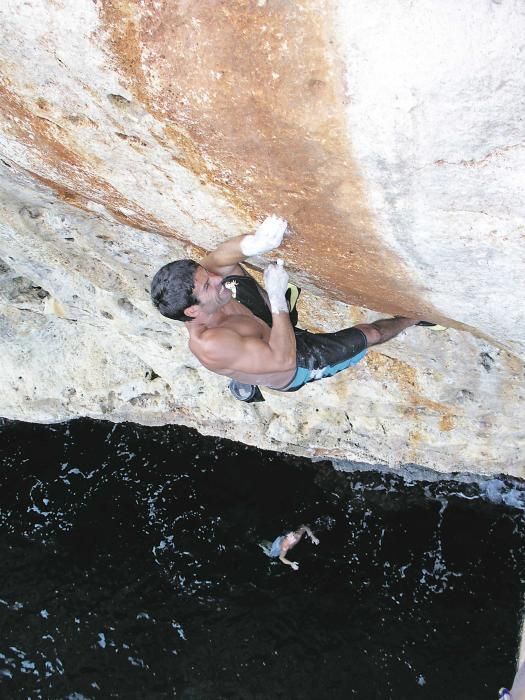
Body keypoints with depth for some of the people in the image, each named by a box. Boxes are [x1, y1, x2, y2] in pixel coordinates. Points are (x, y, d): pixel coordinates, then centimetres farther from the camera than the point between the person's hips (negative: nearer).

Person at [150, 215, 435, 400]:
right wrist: (278, 296, -42)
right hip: (295, 370, -7)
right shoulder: (210, 345, -45)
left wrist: (254, 243, -54)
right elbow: (284, 360, -41)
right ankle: (414, 317, 36)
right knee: (368, 333, 6)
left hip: (275, 335, 7)